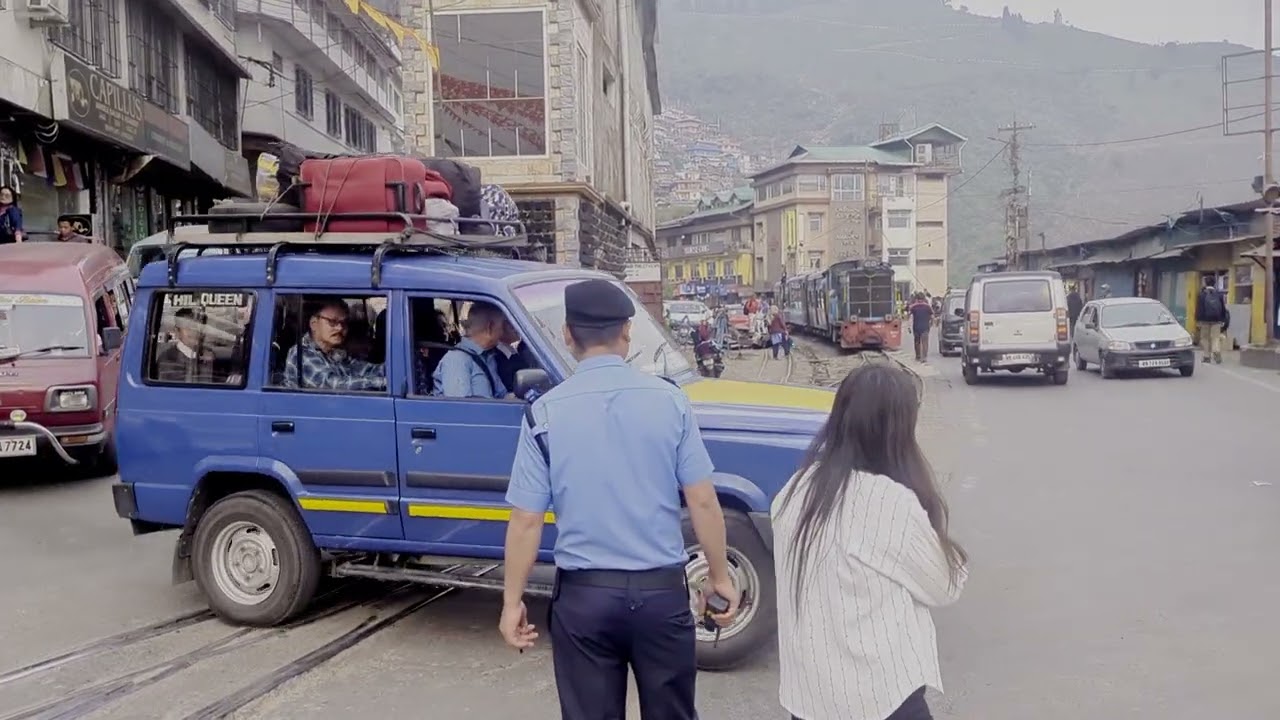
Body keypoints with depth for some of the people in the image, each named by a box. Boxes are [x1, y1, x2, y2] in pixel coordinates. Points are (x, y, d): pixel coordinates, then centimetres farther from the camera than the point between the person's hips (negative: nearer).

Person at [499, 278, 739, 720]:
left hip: (584, 594, 0)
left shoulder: (545, 412, -8)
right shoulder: (670, 401, -7)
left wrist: (512, 602, 4)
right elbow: (702, 502, -5)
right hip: (661, 589, 1)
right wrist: (719, 577, 8)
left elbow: (527, 520, -7)